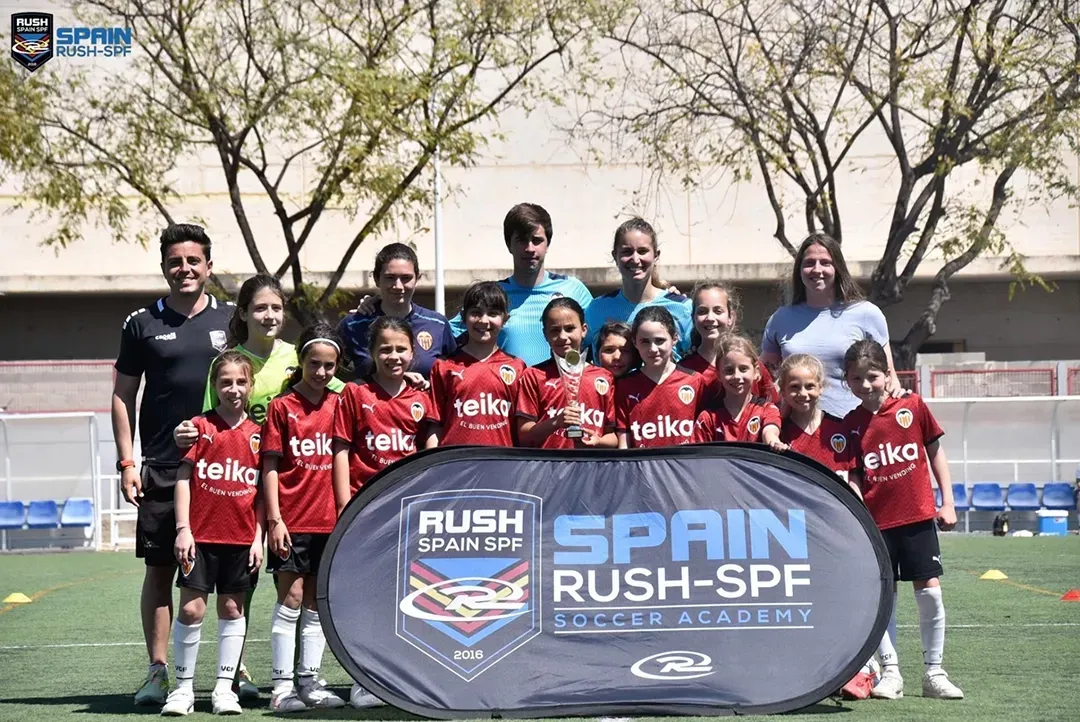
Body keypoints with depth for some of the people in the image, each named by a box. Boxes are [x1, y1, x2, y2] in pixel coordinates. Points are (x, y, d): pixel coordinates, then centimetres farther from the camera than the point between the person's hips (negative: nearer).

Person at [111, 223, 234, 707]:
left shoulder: (231, 320, 8)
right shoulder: (142, 324, 7)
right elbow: (123, 395, 9)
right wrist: (126, 462, 1)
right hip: (161, 468, 0)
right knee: (160, 569, 1)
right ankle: (158, 672, 8)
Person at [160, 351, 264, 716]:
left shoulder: (257, 433, 6)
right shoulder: (200, 427, -1)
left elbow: (263, 490, 8)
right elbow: (183, 478, -3)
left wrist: (259, 537, 3)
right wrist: (182, 529, -10)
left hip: (242, 538, 2)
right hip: (200, 535, -2)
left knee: (232, 609, 7)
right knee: (191, 608, -4)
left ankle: (224, 687, 14)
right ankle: (183, 688, 7)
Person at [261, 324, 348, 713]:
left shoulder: (338, 405, 8)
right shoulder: (281, 406, -2)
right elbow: (270, 466, -4)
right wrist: (274, 518, -10)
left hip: (328, 520, 4)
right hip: (292, 519, -4)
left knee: (317, 602, 8)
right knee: (291, 598, -5)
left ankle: (310, 682, 14)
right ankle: (281, 685, -1)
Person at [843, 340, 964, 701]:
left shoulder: (913, 407, -1)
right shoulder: (851, 424, 0)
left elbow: (935, 453, 7)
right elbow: (853, 478, 2)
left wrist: (948, 503, 3)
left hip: (918, 516, 0)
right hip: (876, 521, 1)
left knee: (929, 590, 0)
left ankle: (933, 673, 10)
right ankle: (890, 672, 12)